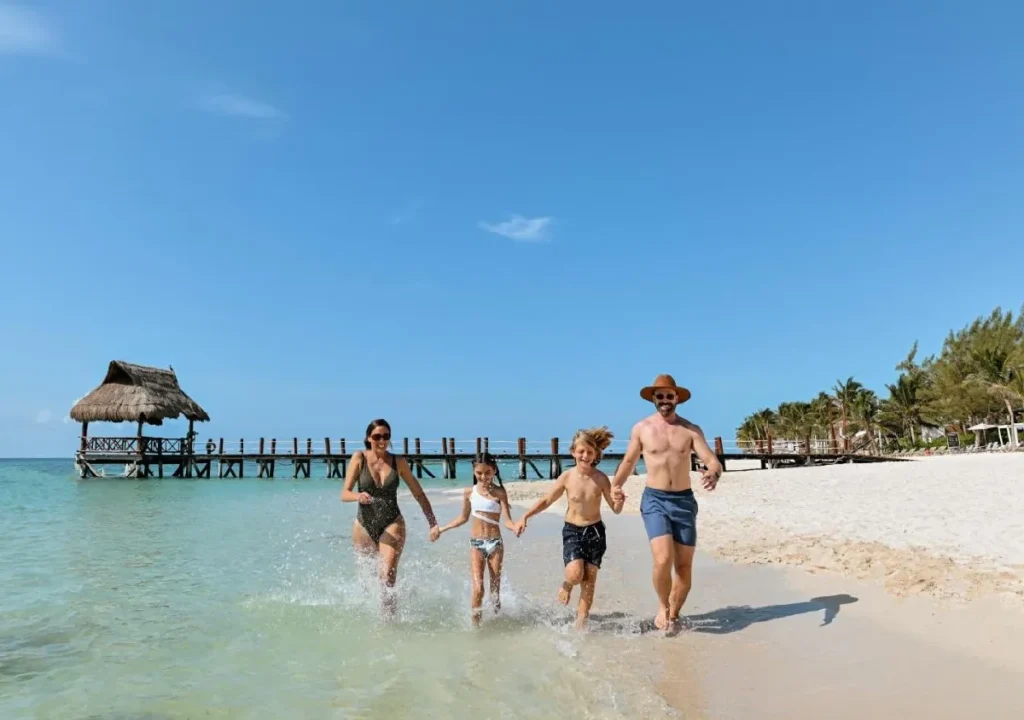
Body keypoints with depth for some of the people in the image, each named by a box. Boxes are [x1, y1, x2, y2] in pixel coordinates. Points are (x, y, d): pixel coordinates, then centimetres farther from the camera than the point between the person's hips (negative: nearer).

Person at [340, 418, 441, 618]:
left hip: (392, 524, -1)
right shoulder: (359, 458, -6)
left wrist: (433, 524, 0)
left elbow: (419, 494, 5)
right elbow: (344, 494, -11)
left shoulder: (398, 462, -2)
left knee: (387, 575, -19)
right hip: (364, 525, 1)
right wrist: (358, 496, -34)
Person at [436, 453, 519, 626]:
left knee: (495, 587, 6)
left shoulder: (499, 493, -5)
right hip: (476, 543, 1)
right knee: (478, 587, -10)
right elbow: (463, 518, 17)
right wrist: (442, 529, 20)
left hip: (495, 543, -1)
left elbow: (507, 520, -11)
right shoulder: (469, 492, 2)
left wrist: (516, 528, -33)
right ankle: (475, 623, 1)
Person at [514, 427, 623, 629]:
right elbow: (546, 501, 0)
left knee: (589, 582, 4)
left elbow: (615, 509, -2)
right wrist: (525, 517, -8)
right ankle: (566, 586, 18)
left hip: (595, 532, 1)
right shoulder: (567, 477, -9)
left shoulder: (601, 478, -8)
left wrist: (619, 500, -24)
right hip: (572, 531, -1)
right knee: (575, 574, -19)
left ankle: (581, 624, 18)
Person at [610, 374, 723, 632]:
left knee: (684, 567, 5)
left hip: (684, 500, 2)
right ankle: (663, 606, 11)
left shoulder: (692, 430, 1)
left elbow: (713, 461, -8)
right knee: (663, 560, -19)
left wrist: (713, 475, -32)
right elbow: (629, 461, 13)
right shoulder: (641, 429, 1)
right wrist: (615, 485, -4)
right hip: (654, 500, -2)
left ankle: (673, 615, 30)